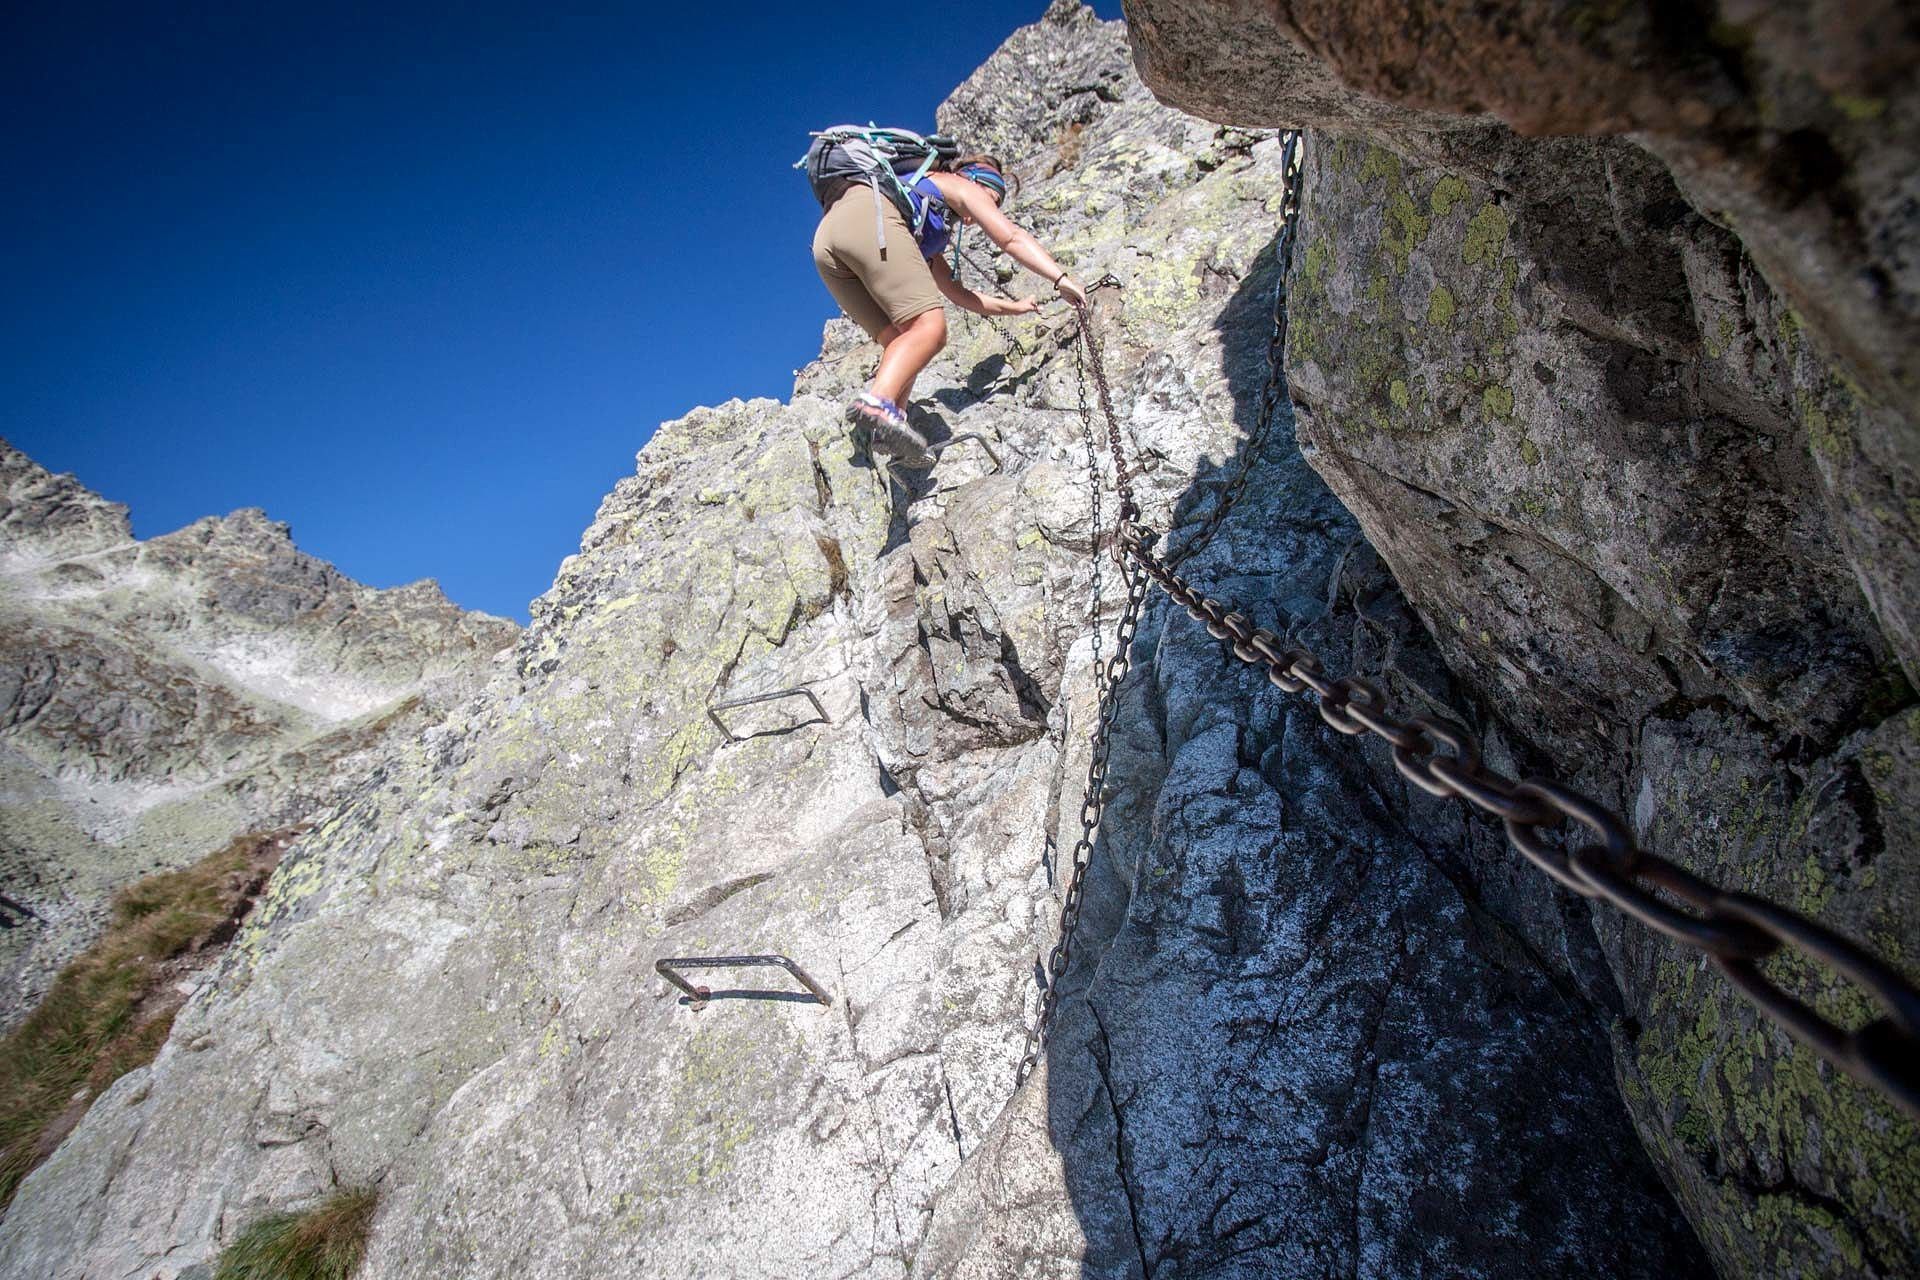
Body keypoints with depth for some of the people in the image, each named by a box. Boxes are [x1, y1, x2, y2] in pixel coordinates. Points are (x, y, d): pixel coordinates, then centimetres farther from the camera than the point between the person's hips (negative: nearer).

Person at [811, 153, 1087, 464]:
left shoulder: (931, 234, 43)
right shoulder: (959, 185, 24)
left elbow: (958, 293, 47)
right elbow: (1011, 238, 11)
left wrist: (1012, 307, 52)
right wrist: (1062, 278, 6)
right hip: (870, 217, -8)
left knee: (902, 342, 7)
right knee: (929, 327, -17)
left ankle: (888, 432, -14)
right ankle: (878, 401, -42)